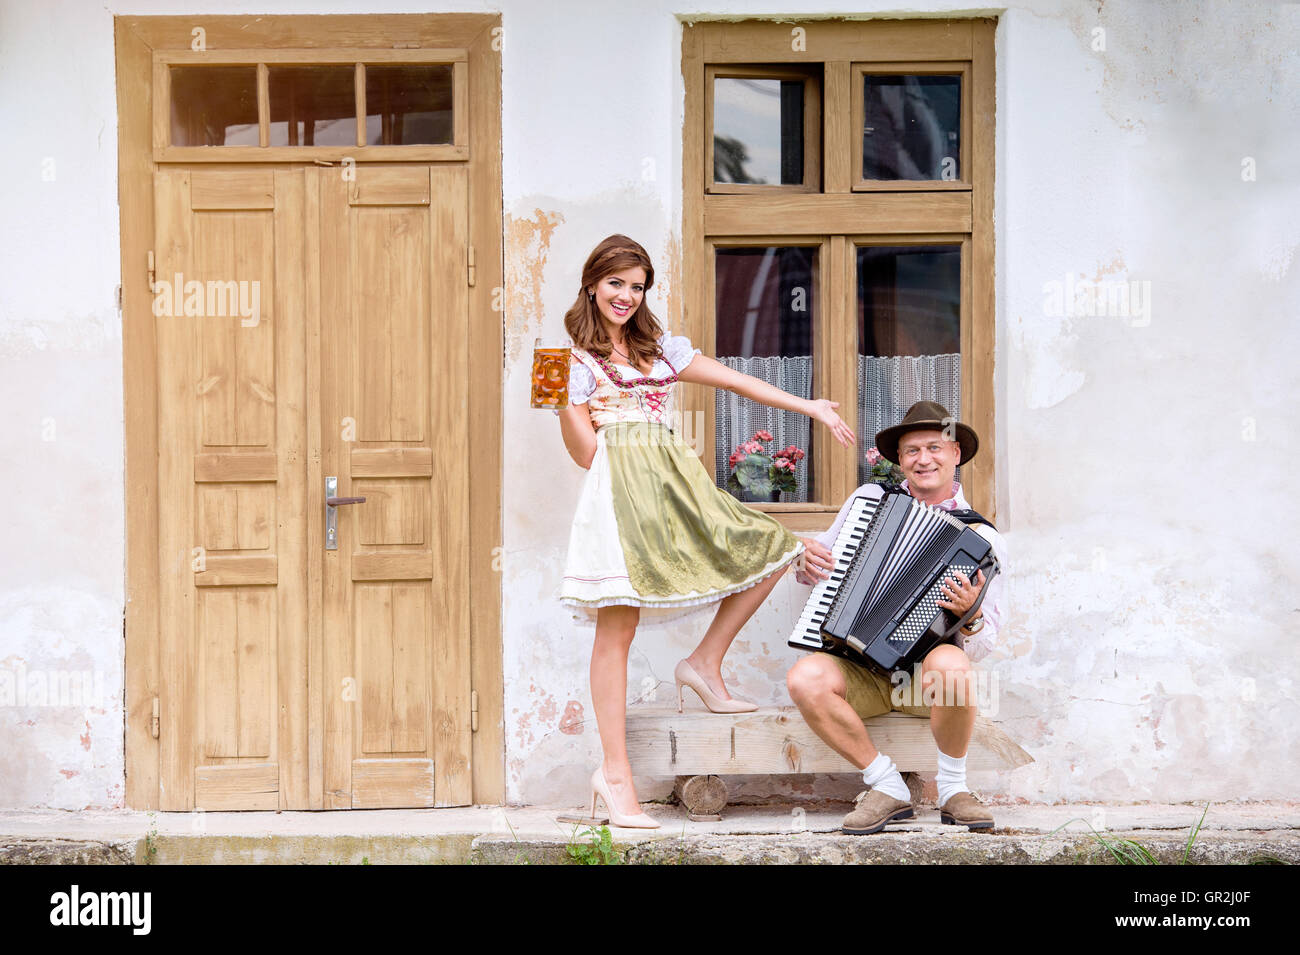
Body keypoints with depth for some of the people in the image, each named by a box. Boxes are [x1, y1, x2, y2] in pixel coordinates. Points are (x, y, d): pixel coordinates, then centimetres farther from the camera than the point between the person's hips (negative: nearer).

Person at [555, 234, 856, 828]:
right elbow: (584, 453, 1)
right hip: (619, 487, -7)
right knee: (617, 627, -13)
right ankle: (614, 772, -12)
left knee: (768, 550, 0)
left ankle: (705, 664, 11)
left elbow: (736, 381, 22)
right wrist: (562, 400, -16)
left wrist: (812, 408, 21)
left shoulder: (660, 349, 21)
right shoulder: (574, 361, 5)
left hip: (673, 480, 7)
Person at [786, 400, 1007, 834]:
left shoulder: (981, 539, 1)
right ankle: (886, 786, -13)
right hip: (861, 666, 2)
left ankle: (953, 787, -13)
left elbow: (983, 644, -4)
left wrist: (971, 616, -27)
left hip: (926, 668, -2)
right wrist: (806, 560, -4)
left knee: (950, 663, -38)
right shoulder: (870, 499, 9)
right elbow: (823, 560, 20)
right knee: (805, 679, -30)